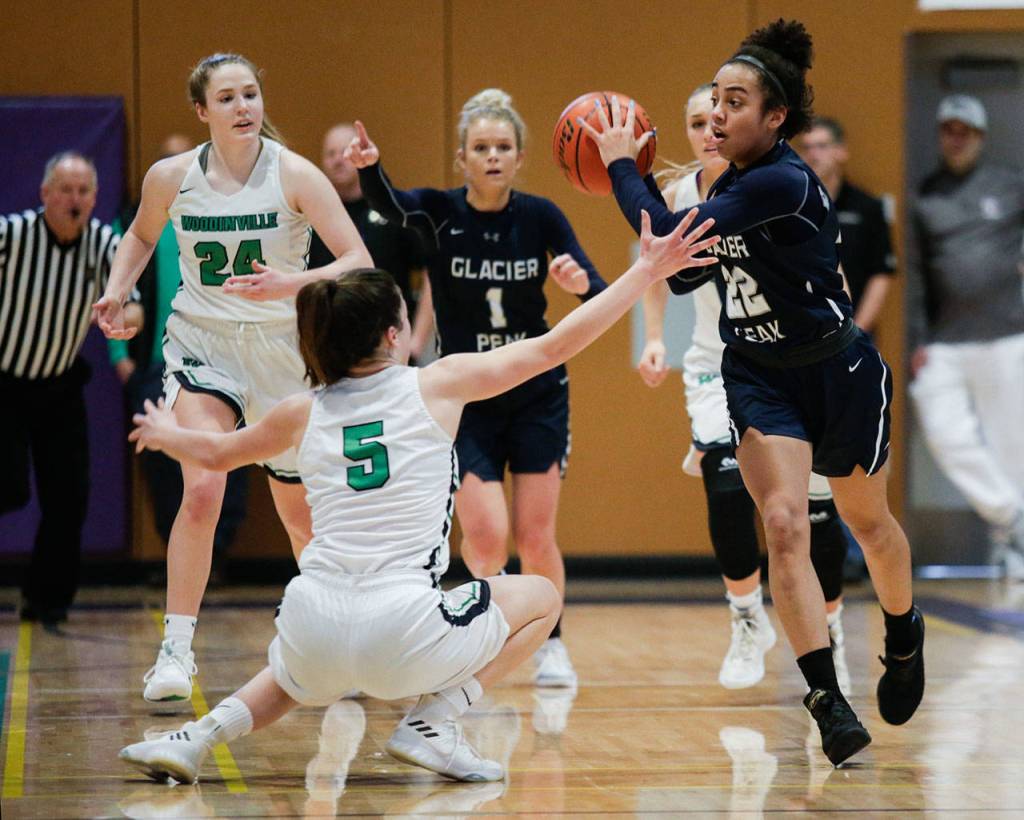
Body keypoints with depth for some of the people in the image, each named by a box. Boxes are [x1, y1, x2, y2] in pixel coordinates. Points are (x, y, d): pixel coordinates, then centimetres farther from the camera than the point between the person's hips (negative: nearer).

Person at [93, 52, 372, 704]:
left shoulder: (294, 175, -13)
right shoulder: (170, 178, -6)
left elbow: (359, 261, -17)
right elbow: (142, 235, 17)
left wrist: (289, 284, -32)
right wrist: (117, 290, 0)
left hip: (283, 349, 0)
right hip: (201, 341, 0)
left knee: (301, 511, 11)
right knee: (203, 489, -22)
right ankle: (177, 649, -17)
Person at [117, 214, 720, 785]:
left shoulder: (305, 413, 12)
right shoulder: (438, 384, 3)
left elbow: (216, 453, 30)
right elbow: (554, 347, 6)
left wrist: (166, 435, 52)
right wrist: (647, 271, 14)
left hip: (311, 629, 5)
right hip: (398, 631, -5)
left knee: (298, 681, 40)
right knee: (540, 598, 19)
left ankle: (202, 734, 13)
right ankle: (433, 721, 4)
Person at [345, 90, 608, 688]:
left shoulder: (540, 217, -6)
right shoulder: (440, 213, -10)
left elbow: (601, 296, -11)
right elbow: (387, 203, -32)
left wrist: (581, 283, -34)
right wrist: (369, 166, -53)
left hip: (538, 393, 1)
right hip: (466, 397, -1)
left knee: (535, 538, 1)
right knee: (487, 538, -11)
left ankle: (551, 644, 24)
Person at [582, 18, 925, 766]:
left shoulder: (784, 183, -24)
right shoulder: (730, 185, 1)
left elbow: (673, 235, -31)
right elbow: (681, 275, 12)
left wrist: (623, 166, -18)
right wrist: (639, 179, 2)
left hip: (839, 373, -5)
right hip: (758, 377, 5)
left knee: (867, 521, 17)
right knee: (783, 524, -16)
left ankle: (905, 635, 47)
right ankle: (829, 701, -17)